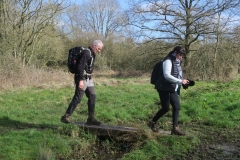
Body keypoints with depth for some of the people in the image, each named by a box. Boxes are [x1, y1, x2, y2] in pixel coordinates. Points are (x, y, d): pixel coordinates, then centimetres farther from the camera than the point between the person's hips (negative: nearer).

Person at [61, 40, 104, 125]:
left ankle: (91, 119, 7)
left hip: (88, 79, 10)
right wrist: (81, 80, -28)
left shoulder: (92, 54, 16)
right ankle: (65, 117, 4)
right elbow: (80, 66, -23)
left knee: (92, 97, 4)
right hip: (82, 79, -9)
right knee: (77, 98, -6)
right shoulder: (86, 52, -15)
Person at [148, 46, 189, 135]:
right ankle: (152, 123, 17)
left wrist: (182, 81, 10)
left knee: (177, 107, 1)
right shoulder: (168, 61, -15)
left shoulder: (176, 62, 14)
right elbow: (167, 75, -27)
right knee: (165, 108, -4)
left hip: (172, 88, 9)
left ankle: (175, 128, 6)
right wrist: (180, 81, -27)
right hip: (164, 88, -9)